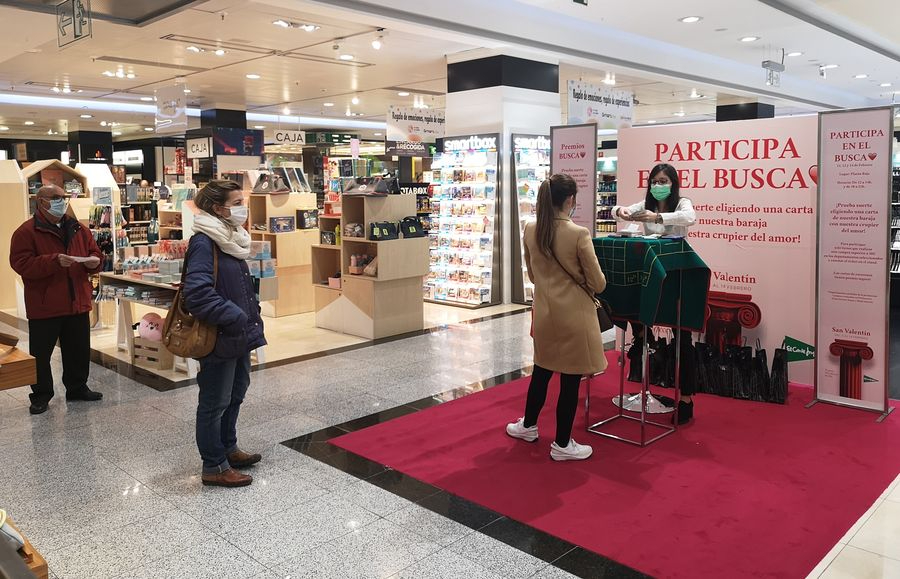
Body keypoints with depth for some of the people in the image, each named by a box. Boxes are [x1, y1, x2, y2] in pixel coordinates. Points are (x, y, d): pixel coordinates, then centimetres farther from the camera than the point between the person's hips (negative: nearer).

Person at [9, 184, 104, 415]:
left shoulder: (79, 229, 10)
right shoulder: (26, 232, -7)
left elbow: (94, 252, 16)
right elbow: (21, 264, -15)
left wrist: (94, 261, -8)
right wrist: (54, 261, -26)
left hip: (77, 304, 5)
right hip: (44, 307, -5)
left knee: (79, 351, 13)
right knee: (40, 353, 4)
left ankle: (77, 388, 29)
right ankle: (41, 396, 18)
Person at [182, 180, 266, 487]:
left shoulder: (231, 238, 10)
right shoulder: (203, 243, -19)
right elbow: (198, 294, -28)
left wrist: (252, 318, 11)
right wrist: (235, 318, -23)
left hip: (238, 336, 10)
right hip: (219, 340, -10)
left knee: (236, 393, 22)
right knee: (215, 402, 4)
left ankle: (228, 449, 39)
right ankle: (214, 467, 18)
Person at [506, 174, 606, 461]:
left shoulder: (530, 231, -2)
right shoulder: (579, 234, -18)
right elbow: (598, 284, -11)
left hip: (544, 313, 6)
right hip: (573, 315, -5)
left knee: (542, 371, 23)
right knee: (570, 379, 6)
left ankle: (528, 426, 39)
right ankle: (562, 445, 18)